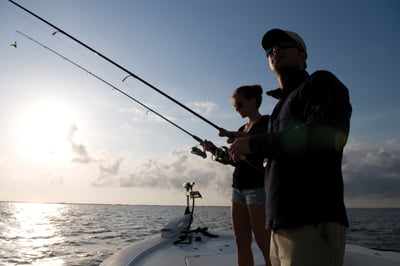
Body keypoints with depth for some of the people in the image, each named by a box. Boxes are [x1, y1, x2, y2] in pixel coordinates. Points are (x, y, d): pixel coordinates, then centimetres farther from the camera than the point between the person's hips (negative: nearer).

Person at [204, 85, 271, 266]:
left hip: (257, 187, -8)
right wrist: (215, 150, 4)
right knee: (242, 242, 8)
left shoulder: (266, 122, -2)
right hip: (238, 188, 8)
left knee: (264, 243, -6)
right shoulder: (242, 129, 19)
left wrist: (238, 137, -27)